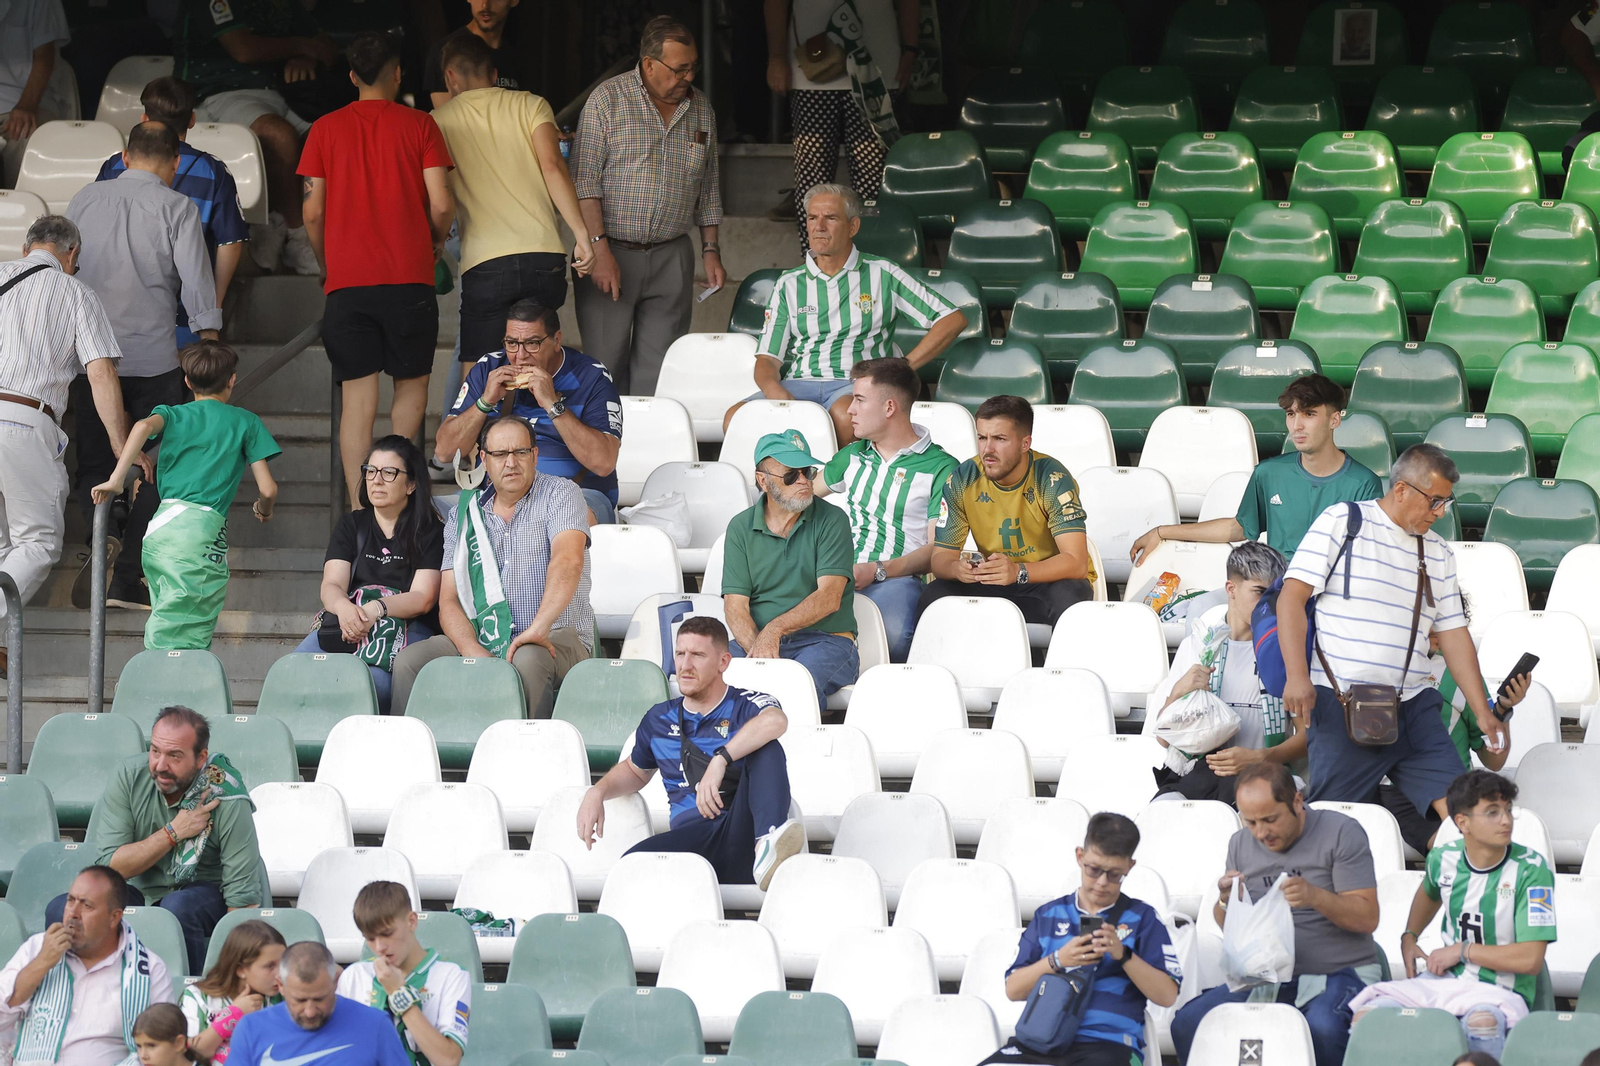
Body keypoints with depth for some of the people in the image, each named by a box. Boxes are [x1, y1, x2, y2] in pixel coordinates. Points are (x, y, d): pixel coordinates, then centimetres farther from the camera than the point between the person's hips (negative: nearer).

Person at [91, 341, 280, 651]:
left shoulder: (173, 414, 17)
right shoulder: (245, 422, 11)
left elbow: (144, 426, -8)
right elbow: (268, 489, 6)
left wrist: (116, 479, -7)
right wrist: (264, 509, 29)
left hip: (161, 526, 4)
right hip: (204, 529, -4)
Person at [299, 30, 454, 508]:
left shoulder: (325, 129, 6)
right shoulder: (419, 125, 2)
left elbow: (313, 211, 3)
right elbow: (441, 205, -4)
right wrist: (436, 244, 17)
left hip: (347, 283, 1)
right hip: (409, 278, -1)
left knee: (357, 398, 0)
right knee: (411, 384, 18)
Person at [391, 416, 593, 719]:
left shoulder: (560, 494, 2)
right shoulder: (463, 515, 13)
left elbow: (569, 560, -18)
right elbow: (449, 600, 6)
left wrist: (538, 628, -34)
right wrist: (473, 651, -16)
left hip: (554, 639, -4)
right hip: (480, 640, 4)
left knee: (527, 659, -39)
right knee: (409, 661, -20)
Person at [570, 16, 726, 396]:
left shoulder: (701, 108, 11)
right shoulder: (608, 99, -4)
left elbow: (708, 191, 18)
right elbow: (586, 182, -9)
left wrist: (711, 251, 12)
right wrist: (600, 250, -16)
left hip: (672, 259, 4)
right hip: (612, 253, -4)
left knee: (658, 370, 1)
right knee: (605, 364, -2)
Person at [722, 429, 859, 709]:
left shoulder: (831, 521, 4)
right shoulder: (740, 528, 11)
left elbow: (830, 597, -8)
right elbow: (735, 605, 2)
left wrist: (775, 629, -23)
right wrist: (756, 648, -20)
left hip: (825, 640, -2)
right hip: (757, 639, 2)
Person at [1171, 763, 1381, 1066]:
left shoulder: (1341, 833, -4)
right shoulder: (1241, 844, 11)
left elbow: (1367, 918, -9)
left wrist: (1314, 897, -26)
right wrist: (1226, 901, -6)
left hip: (1339, 975, -5)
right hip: (1269, 977, 5)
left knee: (1323, 1029, -39)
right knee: (1187, 1023, -17)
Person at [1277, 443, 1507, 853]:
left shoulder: (1438, 553, 17)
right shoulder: (1342, 522, 1)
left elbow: (1454, 635, 18)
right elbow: (1292, 597, -5)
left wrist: (1483, 712, 10)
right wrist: (1296, 675, -16)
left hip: (1413, 708, 5)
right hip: (1341, 707, -5)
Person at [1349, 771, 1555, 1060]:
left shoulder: (1532, 870, -9)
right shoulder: (1444, 859, 5)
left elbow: (1531, 959, -15)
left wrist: (1462, 950, -10)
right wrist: (1409, 938, 21)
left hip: (1500, 992, -5)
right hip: (1444, 981, 5)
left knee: (1482, 1021, -42)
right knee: (1365, 1017, -21)